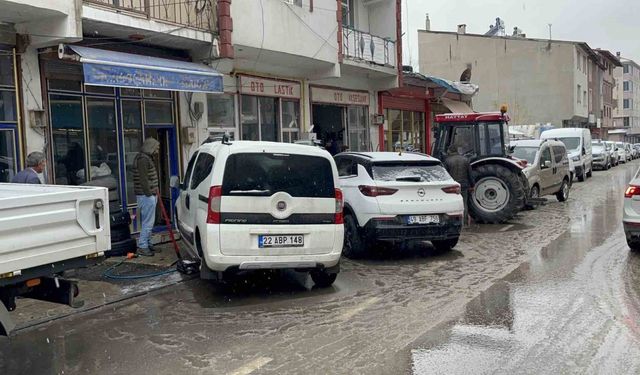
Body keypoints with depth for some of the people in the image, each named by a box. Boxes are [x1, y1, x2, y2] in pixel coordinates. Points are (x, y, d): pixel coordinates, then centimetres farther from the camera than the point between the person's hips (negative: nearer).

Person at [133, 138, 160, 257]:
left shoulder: (147, 158, 17)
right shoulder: (143, 159, -16)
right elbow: (143, 179, -22)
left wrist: (154, 190, 22)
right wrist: (149, 194, -21)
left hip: (149, 194, 11)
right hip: (146, 196, -11)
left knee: (148, 222, 16)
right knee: (148, 222, -7)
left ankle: (147, 244, 25)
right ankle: (142, 247, -2)